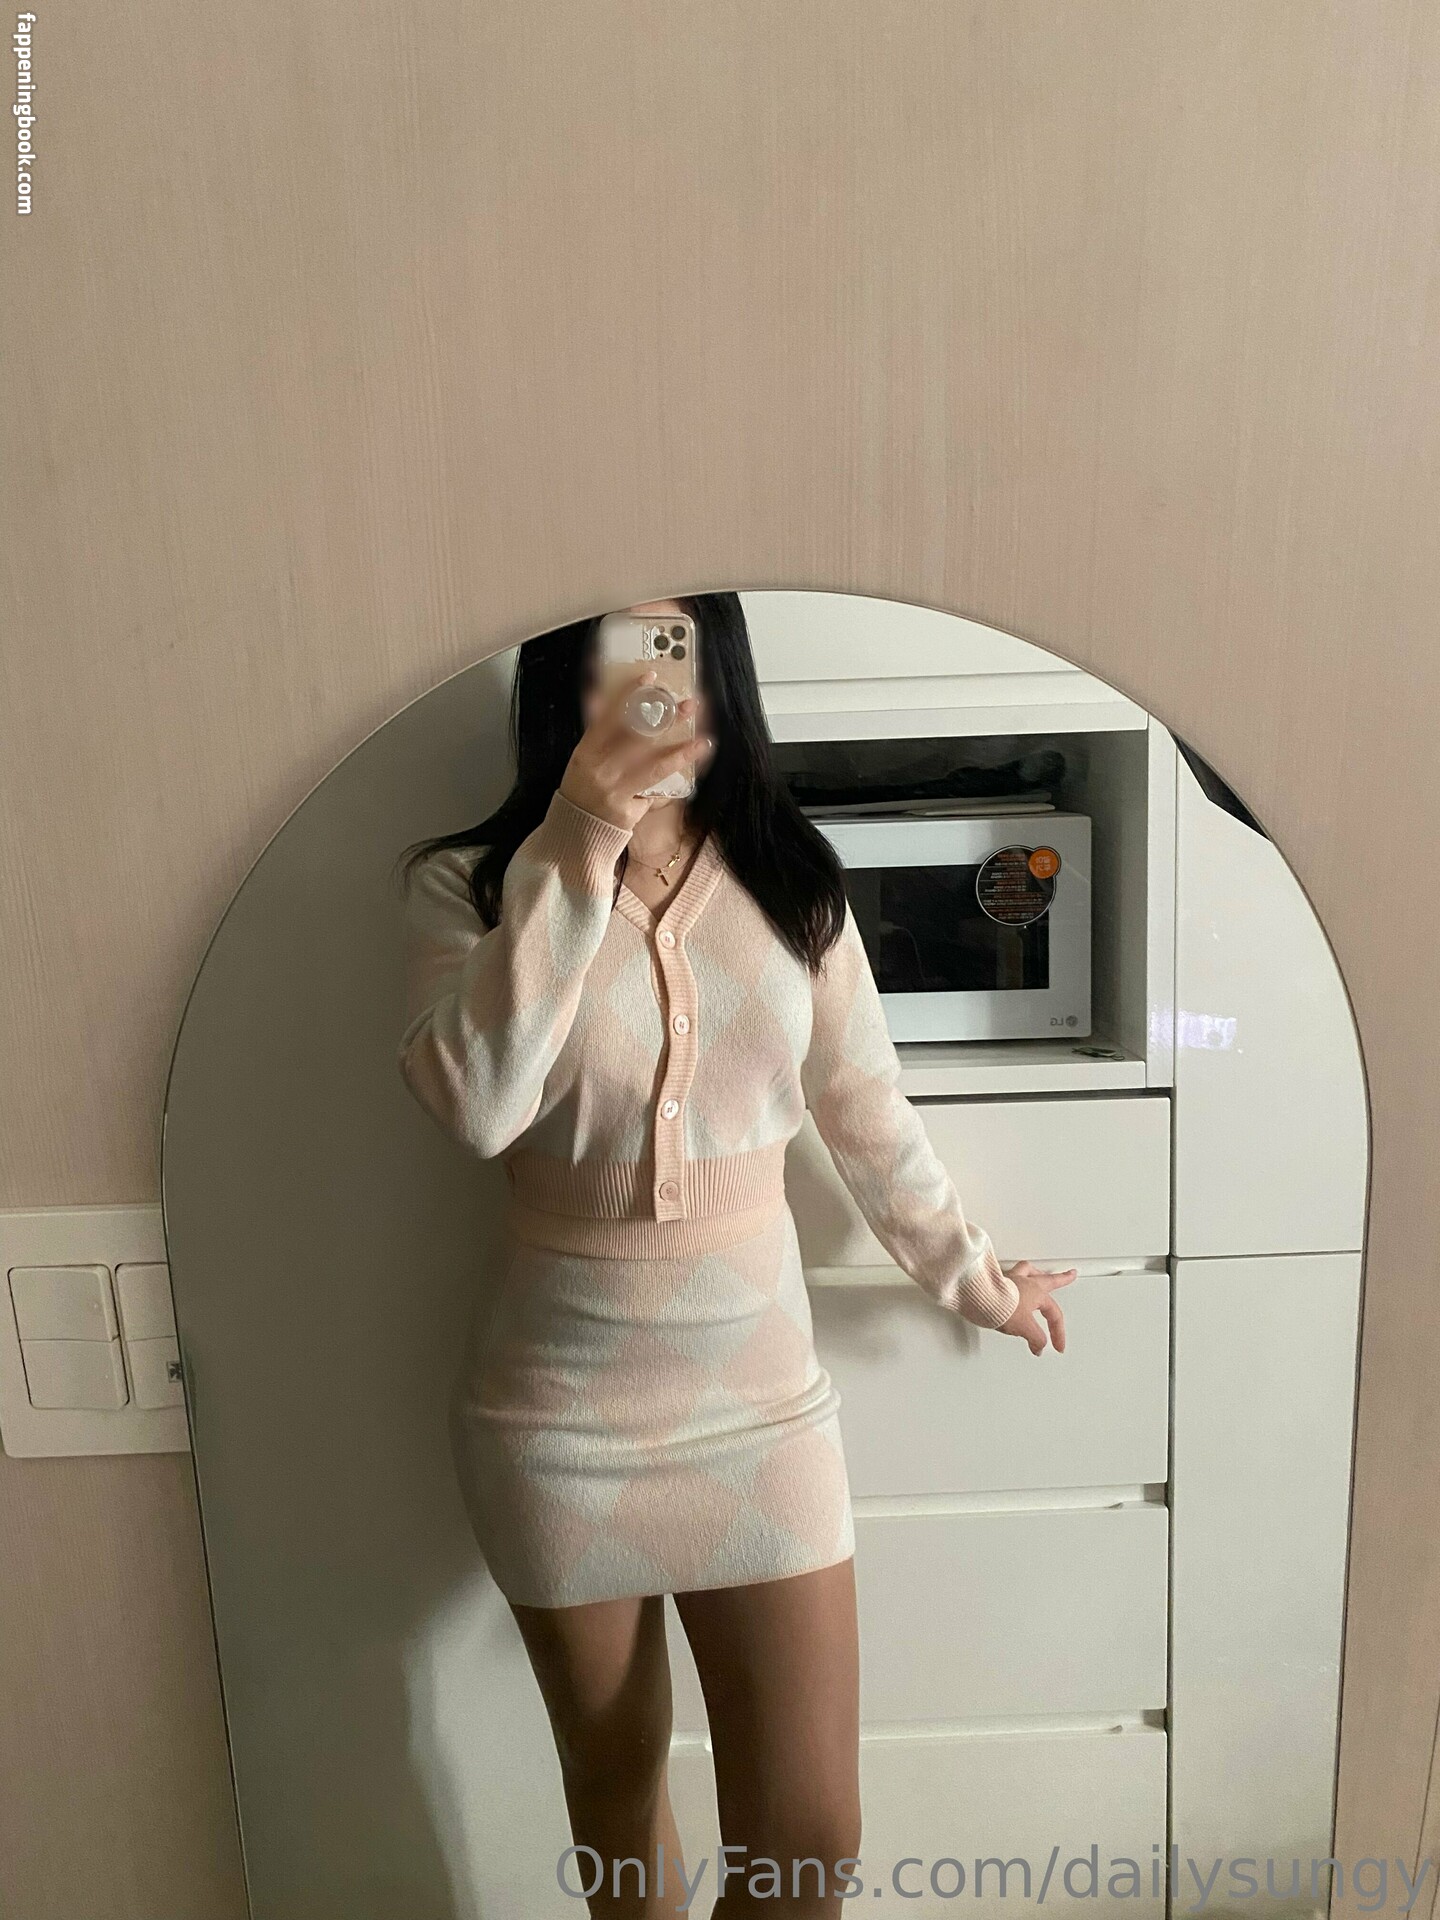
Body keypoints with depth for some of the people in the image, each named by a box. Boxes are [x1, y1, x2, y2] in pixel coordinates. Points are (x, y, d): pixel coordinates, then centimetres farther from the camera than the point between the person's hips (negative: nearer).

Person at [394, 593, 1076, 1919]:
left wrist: (968, 1274, 17)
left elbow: (867, 1111, 8)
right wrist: (571, 861, -30)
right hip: (560, 1410, -1)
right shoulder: (471, 884, -8)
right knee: (615, 1774, 21)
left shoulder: (791, 880, -2)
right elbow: (470, 1105, -25)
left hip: (762, 1394, 2)